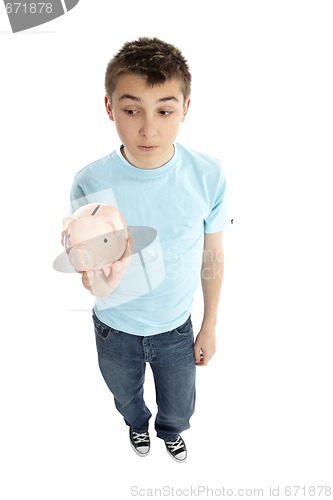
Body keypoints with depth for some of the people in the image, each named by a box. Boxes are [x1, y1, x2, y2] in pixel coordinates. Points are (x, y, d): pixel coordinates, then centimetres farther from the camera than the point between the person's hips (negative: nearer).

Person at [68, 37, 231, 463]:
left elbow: (212, 257, -7)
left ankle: (170, 432, 64)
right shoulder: (89, 184, -24)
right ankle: (138, 424, 67)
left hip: (176, 329, 1)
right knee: (126, 398, 30)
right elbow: (90, 281, -15)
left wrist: (210, 326, 2)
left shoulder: (208, 176, -21)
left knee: (179, 408, 26)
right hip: (115, 330, 0)